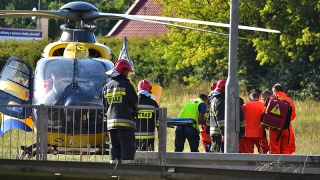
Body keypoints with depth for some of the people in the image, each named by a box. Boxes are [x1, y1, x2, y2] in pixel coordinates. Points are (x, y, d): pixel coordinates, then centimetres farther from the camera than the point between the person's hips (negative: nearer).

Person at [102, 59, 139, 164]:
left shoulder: (107, 87, 12)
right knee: (127, 147, -6)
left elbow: (105, 105, 16)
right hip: (125, 121, -6)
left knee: (114, 147, 11)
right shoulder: (126, 85, -7)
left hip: (111, 121, 6)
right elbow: (134, 102, -3)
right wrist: (133, 109, 19)